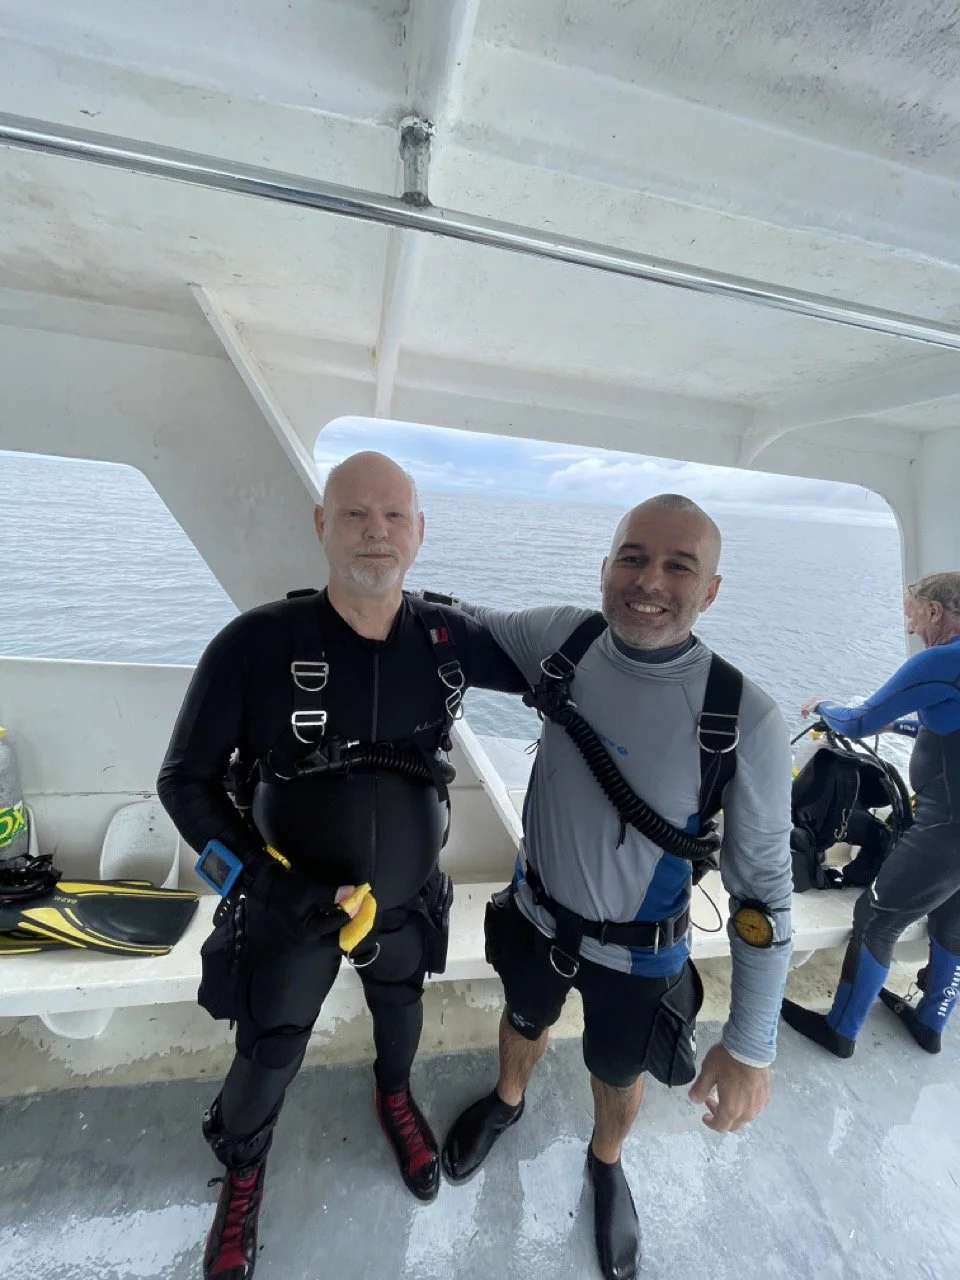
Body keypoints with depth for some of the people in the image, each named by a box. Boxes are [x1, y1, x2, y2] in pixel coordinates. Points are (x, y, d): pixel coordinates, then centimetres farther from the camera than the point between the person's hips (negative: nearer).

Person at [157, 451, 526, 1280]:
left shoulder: (448, 638, -16)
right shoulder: (258, 644, -23)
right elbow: (185, 781, -14)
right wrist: (267, 880, -22)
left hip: (406, 900, 3)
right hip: (291, 907, -2)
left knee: (401, 1009, 30)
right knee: (270, 1053, 22)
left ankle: (395, 1095, 67)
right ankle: (242, 1168, 59)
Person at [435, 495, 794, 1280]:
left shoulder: (746, 720, -27)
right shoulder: (564, 637, -21)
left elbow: (764, 884, -17)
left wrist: (751, 1046, -12)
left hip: (637, 951, -1)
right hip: (537, 912, 2)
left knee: (619, 1077, 30)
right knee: (525, 1022, 33)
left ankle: (606, 1165, 68)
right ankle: (507, 1103, 71)